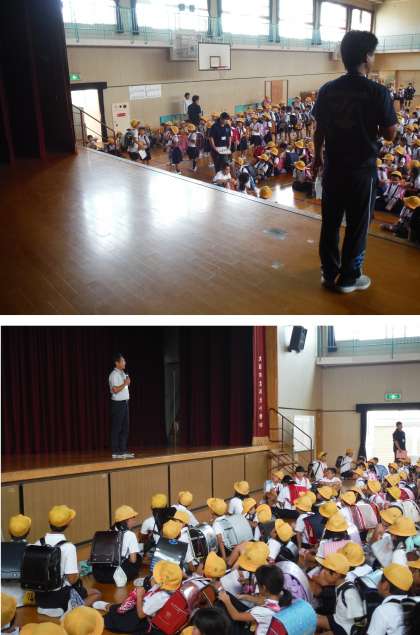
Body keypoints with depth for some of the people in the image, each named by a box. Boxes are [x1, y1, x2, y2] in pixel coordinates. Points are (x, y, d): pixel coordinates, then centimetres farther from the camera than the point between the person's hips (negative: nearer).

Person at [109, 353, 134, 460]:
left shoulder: (122, 373, 15)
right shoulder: (114, 374, -12)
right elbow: (115, 390, -20)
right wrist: (125, 383, -13)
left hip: (124, 403, 9)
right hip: (118, 403, -9)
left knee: (125, 427, 10)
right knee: (116, 428, -4)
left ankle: (123, 450, 16)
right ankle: (116, 452, 0)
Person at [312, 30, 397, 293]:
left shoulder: (327, 90, -1)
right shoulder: (378, 92, -14)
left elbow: (319, 129, 5)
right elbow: (390, 134, -10)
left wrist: (317, 157, 19)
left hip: (333, 167, 4)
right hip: (362, 169, -4)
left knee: (331, 222, 14)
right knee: (357, 225, 8)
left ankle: (329, 273, 25)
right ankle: (348, 278, 16)